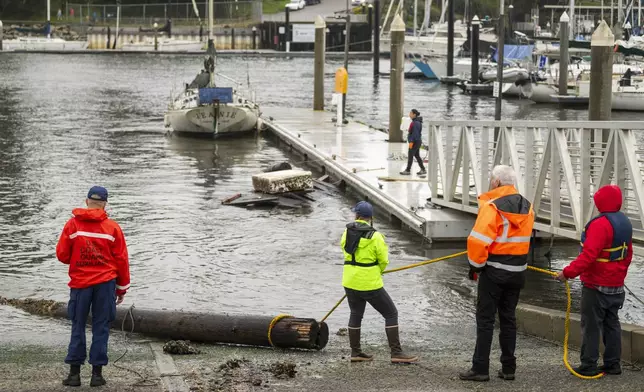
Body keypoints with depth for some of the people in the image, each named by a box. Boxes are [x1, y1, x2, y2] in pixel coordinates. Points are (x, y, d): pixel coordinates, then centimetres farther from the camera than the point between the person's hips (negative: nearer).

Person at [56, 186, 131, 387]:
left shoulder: (72, 225, -2)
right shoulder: (113, 227, -2)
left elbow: (62, 255, 0)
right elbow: (121, 259, 1)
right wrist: (122, 287, 11)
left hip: (80, 282, 0)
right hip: (105, 283, 0)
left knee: (78, 327, 9)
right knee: (101, 327, 6)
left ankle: (74, 372, 6)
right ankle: (97, 373, 5)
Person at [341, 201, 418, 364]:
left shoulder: (347, 232, 2)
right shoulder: (375, 236, -13)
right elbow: (383, 261, -8)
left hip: (350, 281, 5)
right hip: (370, 283, -5)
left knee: (356, 314, 22)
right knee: (391, 314, 4)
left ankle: (355, 352, 24)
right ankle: (396, 353, -2)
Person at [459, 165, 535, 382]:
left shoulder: (492, 207, -17)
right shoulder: (527, 207, 6)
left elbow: (478, 240, -22)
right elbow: (523, 235, 10)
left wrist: (475, 264, -8)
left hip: (494, 271, -6)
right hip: (517, 272, 6)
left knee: (485, 319, 0)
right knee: (508, 319, 14)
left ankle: (480, 369, 1)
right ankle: (508, 368, 16)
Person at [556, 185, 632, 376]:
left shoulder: (600, 224, -21)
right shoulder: (625, 223, 8)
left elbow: (589, 255, -29)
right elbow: (627, 255, 17)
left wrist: (568, 272, -27)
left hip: (596, 286, -8)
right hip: (616, 286, 8)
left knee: (591, 326, -1)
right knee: (612, 324, 14)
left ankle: (588, 366, 1)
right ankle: (613, 364, 18)